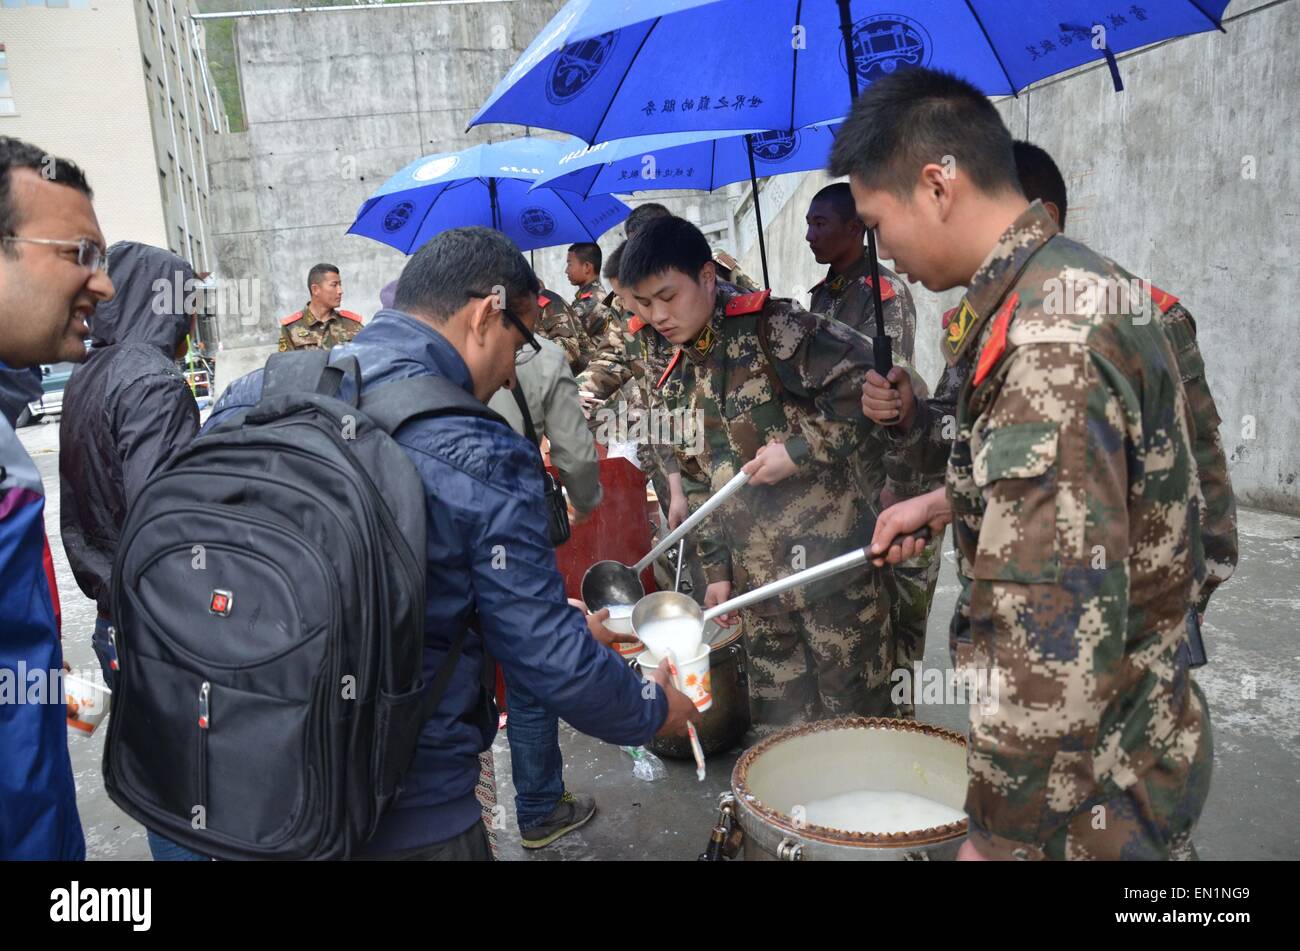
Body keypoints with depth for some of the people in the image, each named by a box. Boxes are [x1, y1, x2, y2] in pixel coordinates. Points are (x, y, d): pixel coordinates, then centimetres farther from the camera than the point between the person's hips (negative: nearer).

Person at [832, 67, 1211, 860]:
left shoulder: (1045, 340, -28)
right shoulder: (1082, 286, 4)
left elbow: (1059, 633, -31)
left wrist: (1000, 832, -22)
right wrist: (952, 505, 14)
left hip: (1093, 781, -9)